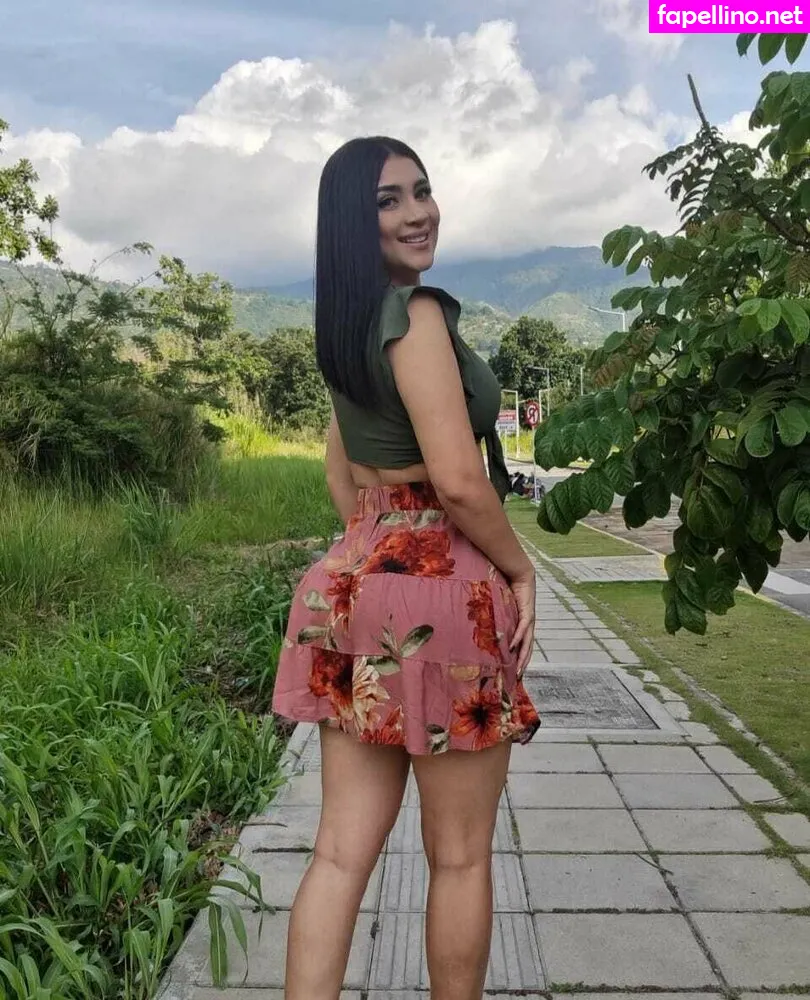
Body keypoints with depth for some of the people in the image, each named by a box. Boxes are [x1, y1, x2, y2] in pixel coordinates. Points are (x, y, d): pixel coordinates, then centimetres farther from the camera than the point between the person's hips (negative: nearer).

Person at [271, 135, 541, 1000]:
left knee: (342, 849, 12)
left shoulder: (343, 326, 15)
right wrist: (520, 571, -6)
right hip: (440, 593, -8)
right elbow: (459, 480, -21)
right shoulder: (415, 312, -13)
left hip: (355, 587, 9)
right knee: (460, 856, 11)